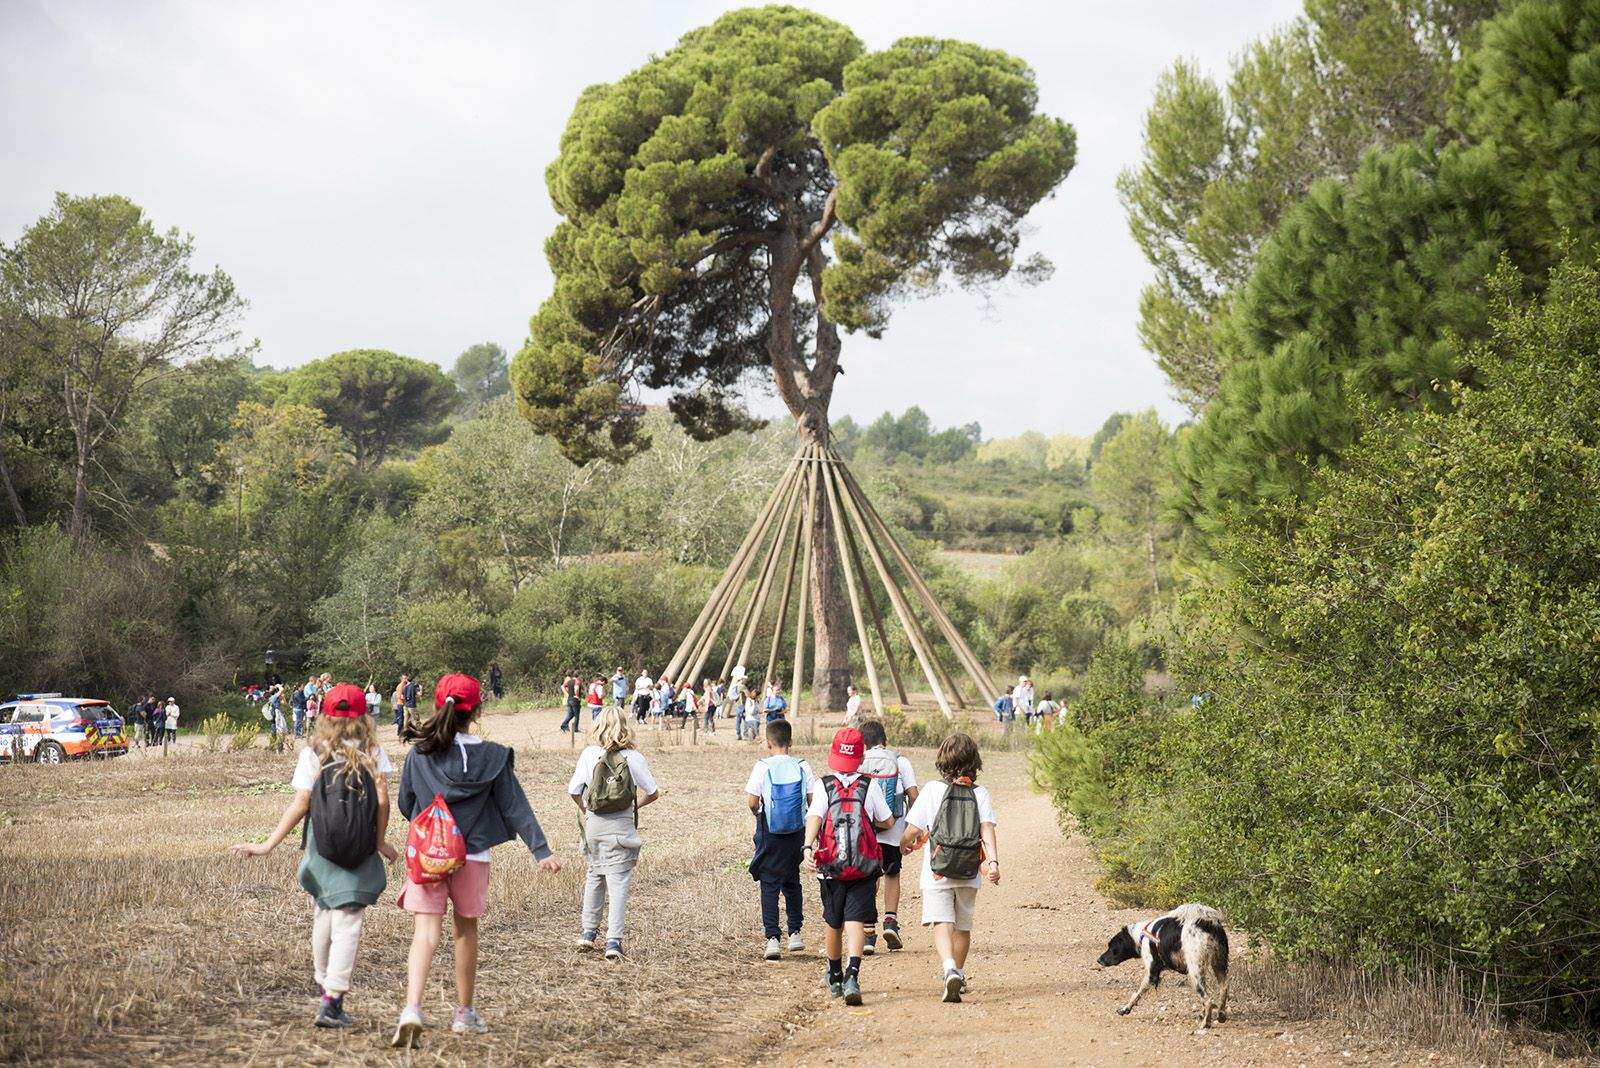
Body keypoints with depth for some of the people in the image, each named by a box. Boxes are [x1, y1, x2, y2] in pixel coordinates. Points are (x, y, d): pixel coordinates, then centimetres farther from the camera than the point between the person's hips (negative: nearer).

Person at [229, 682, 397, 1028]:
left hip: (320, 850, 2)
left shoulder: (313, 753, 0)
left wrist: (268, 845, -4)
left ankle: (324, 985, 33)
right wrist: (380, 841, 3)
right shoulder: (373, 753, 0)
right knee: (348, 922, -3)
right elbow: (383, 799, -9)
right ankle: (333, 1001, -11)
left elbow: (300, 805, -6)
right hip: (360, 853, -2)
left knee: (323, 917, 19)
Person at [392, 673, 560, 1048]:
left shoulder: (419, 755, -4)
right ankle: (465, 1013, 28)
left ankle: (412, 1008, -24)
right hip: (473, 856, 1)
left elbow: (405, 805, 6)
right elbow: (516, 807, -5)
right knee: (466, 930, 16)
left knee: (426, 932, -3)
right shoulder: (493, 757, -5)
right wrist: (541, 851, -4)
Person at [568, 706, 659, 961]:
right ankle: (613, 940, -9)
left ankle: (588, 932, 24)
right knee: (619, 882, -1)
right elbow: (653, 793, -2)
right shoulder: (633, 757, -6)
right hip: (621, 826, -2)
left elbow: (574, 790, -2)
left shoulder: (589, 754, -3)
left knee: (595, 875, 20)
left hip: (594, 825, 2)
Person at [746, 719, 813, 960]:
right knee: (792, 881, 20)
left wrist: (757, 812, 7)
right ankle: (795, 933, 21)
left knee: (769, 885, 2)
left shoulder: (763, 767, -10)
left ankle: (772, 938, -6)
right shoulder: (802, 767, -3)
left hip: (770, 833, -3)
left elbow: (752, 801, -14)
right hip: (797, 832, 3)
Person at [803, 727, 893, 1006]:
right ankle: (852, 975, -29)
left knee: (834, 923, 18)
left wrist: (808, 847, -28)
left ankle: (835, 977, 36)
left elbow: (814, 817, -17)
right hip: (864, 867, -1)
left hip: (831, 866, 1)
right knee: (855, 920, -7)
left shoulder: (823, 786, -1)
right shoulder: (869, 786, 1)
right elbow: (888, 821, 8)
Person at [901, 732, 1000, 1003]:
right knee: (963, 925, 19)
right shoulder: (980, 793, 1)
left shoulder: (933, 790, -5)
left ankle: (950, 968, -33)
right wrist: (993, 861, -18)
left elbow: (913, 829, -4)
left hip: (937, 872, -3)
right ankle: (959, 974, 34)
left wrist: (905, 845, 16)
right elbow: (987, 828, -12)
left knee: (941, 923, -9)